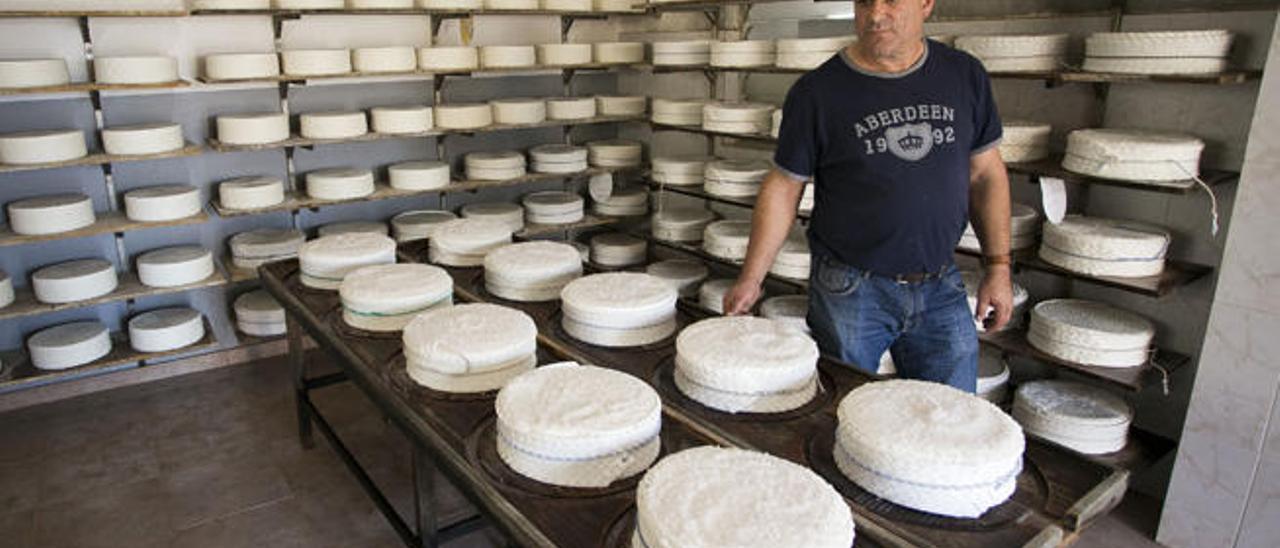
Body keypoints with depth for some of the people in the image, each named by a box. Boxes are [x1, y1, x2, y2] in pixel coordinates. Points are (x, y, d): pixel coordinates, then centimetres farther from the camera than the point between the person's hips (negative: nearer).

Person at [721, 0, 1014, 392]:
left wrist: (998, 266, 5)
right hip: (851, 290, -3)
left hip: (941, 287, 3)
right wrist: (751, 279, -7)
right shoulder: (818, 91, -8)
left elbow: (986, 174, 9)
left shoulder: (965, 76, 3)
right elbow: (783, 186, -4)